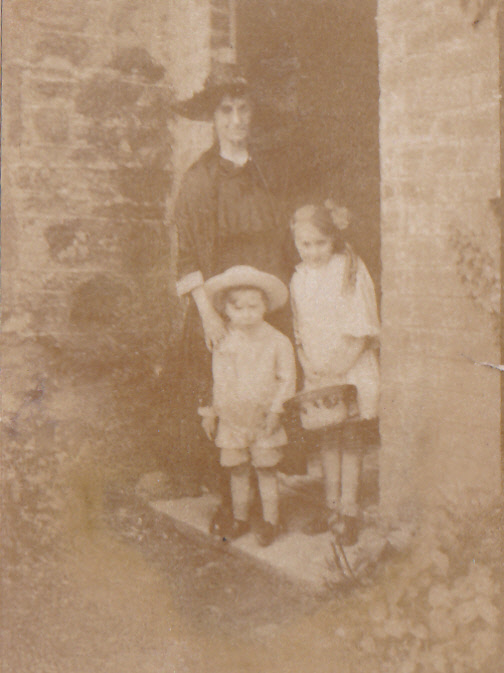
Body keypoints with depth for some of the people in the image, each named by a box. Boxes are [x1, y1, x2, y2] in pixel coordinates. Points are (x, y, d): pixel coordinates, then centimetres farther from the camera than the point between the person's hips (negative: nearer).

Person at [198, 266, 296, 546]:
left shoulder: (277, 342, -7)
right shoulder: (223, 344, 3)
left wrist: (275, 410, -11)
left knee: (266, 470, 5)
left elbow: (287, 379, -4)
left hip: (264, 420, -3)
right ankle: (240, 518, 27)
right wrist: (211, 412, 12)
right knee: (238, 470, 11)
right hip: (232, 420, 3)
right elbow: (218, 383, 12)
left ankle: (270, 521, 20)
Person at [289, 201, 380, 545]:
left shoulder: (349, 269, -11)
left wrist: (337, 367, -14)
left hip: (352, 369, -5)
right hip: (318, 373, 5)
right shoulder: (300, 278, 5)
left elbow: (361, 331, -12)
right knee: (326, 437, 11)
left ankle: (349, 510, 9)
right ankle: (332, 507, 23)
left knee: (351, 438, 0)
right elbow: (299, 330, 11)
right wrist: (307, 365, -2)